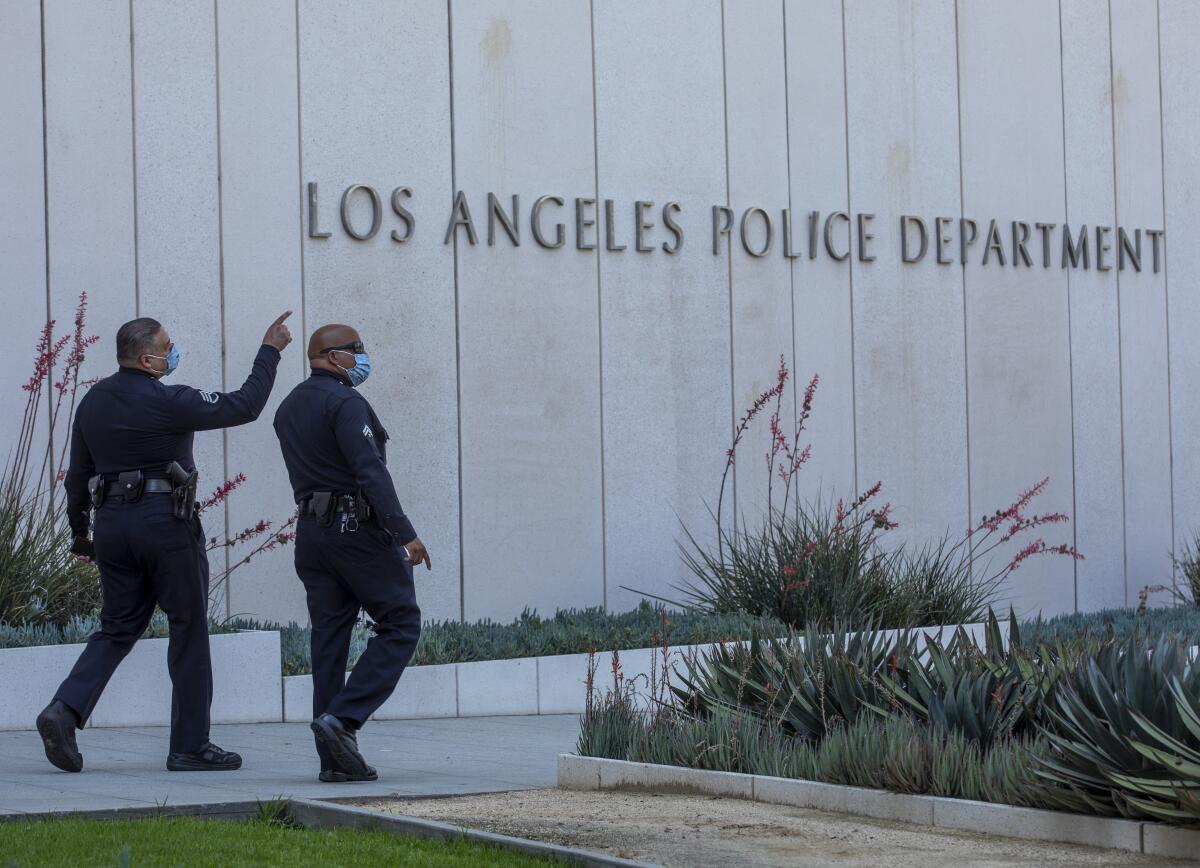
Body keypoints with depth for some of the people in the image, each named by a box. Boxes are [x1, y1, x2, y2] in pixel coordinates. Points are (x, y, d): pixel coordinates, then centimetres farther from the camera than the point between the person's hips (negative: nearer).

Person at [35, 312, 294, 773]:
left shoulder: (93, 402, 8)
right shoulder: (168, 402, -12)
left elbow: (78, 473, 13)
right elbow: (243, 406, -10)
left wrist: (80, 531, 23)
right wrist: (270, 351, -1)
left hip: (111, 523, 6)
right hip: (165, 520, -6)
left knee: (117, 627, 14)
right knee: (189, 630, 3)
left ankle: (65, 709, -7)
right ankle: (190, 746, 6)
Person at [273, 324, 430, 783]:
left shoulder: (288, 408, 16)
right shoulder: (344, 402, -11)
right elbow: (370, 469, -21)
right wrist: (404, 532, -25)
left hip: (311, 532, 8)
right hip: (358, 526, -8)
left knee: (329, 638, 6)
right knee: (400, 625, -1)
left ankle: (335, 759, 4)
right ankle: (342, 717, -15)